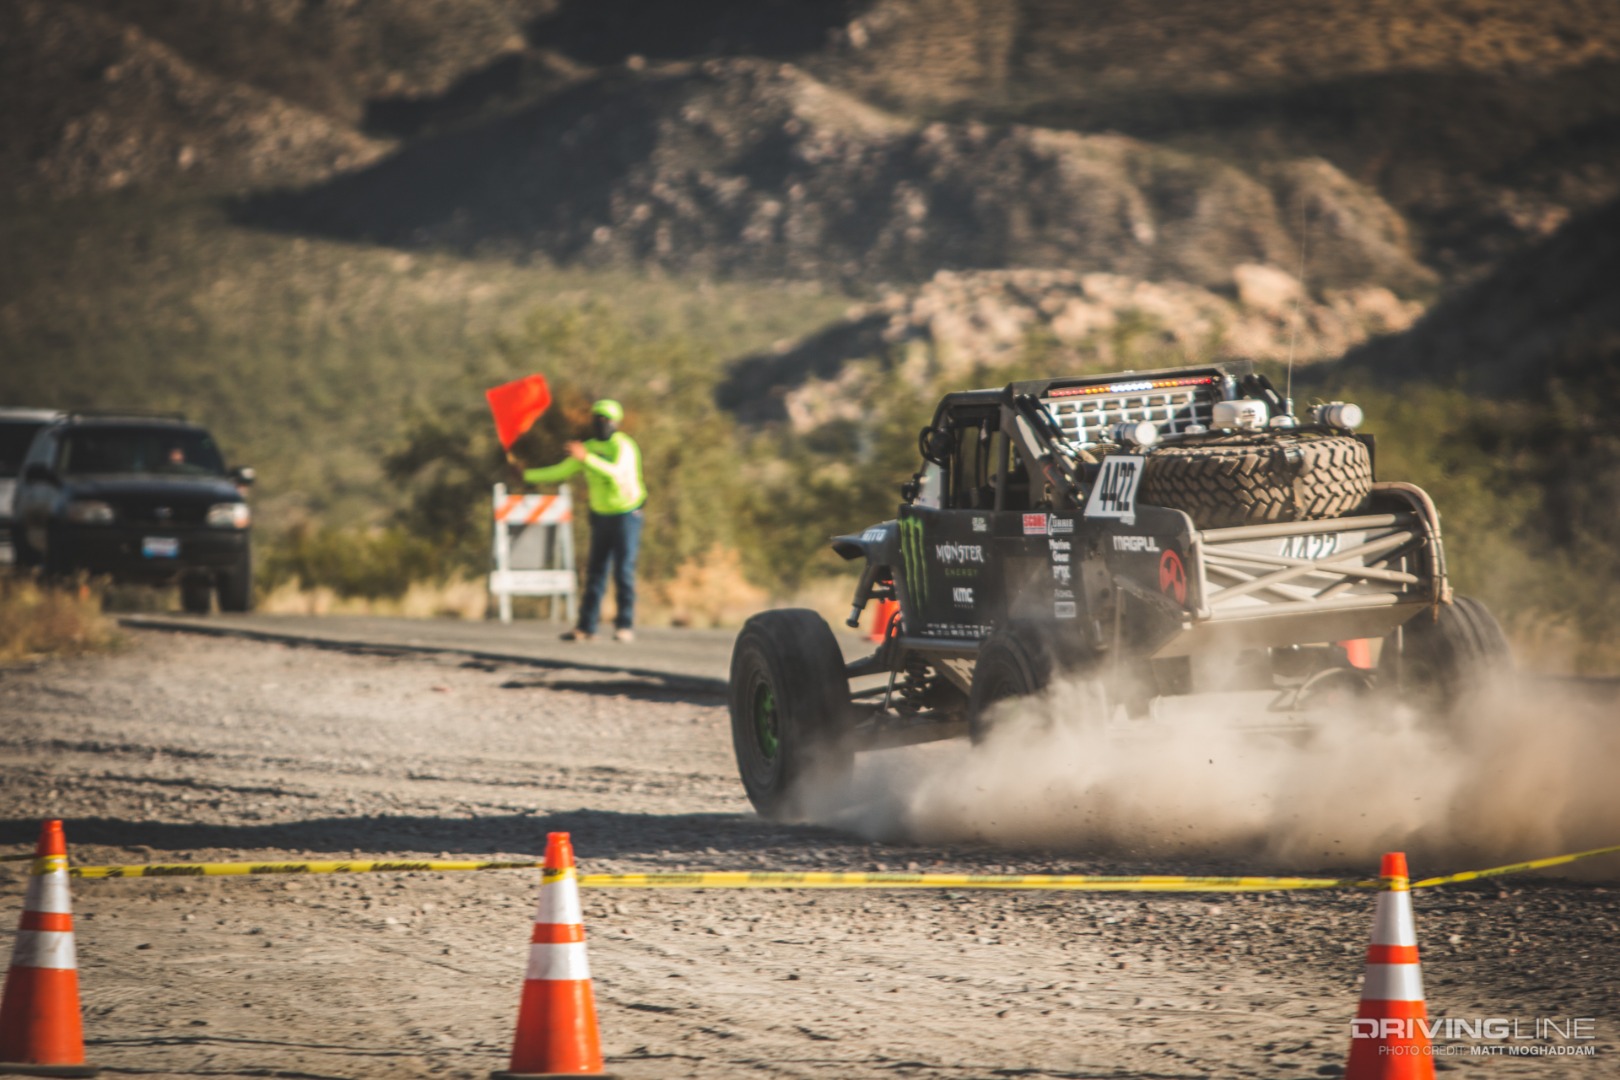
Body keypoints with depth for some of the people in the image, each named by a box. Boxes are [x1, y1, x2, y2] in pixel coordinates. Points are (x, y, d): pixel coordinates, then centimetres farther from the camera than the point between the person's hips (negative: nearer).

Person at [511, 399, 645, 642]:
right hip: (601, 517, 6)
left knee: (624, 572, -8)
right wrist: (525, 474, 7)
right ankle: (586, 627, 3)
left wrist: (586, 458, -46)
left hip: (626, 515, -6)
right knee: (595, 571, 3)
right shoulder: (589, 447, 6)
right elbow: (559, 473, 12)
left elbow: (616, 473, -37)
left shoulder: (623, 447, -17)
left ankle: (625, 626, -1)